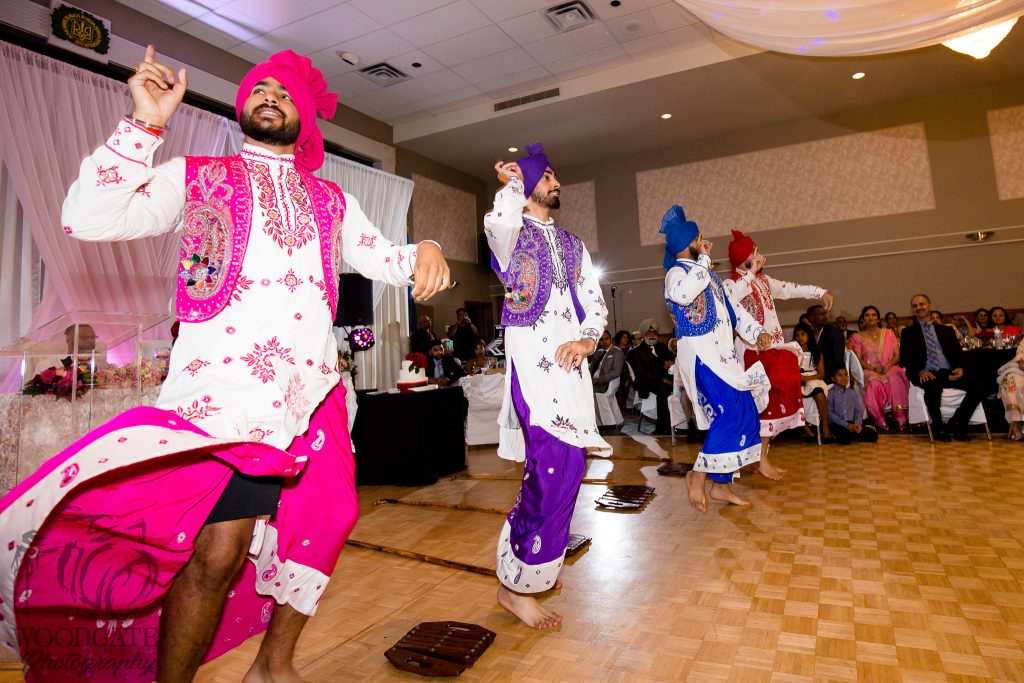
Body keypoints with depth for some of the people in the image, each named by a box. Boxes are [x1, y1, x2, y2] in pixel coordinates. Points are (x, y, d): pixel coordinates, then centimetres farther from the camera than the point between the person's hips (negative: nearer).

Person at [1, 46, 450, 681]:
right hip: (228, 385, -4)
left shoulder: (332, 201, 20)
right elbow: (91, 219, 0)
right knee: (219, 546, -14)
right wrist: (146, 123, -4)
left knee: (328, 520, 8)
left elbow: (382, 258, 18)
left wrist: (423, 250, -4)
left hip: (316, 388, 5)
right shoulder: (195, 177, 11)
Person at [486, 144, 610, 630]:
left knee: (562, 464, 9)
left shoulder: (571, 243, 22)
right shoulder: (512, 231, 2)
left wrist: (587, 339, -4)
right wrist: (513, 183, -4)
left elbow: (595, 301, 17)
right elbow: (497, 223, -25)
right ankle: (515, 583, -3)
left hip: (570, 360, 7)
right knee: (558, 465, -17)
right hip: (532, 359, -7)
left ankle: (539, 563, 27)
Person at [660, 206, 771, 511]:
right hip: (700, 352, -9)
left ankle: (721, 485, 15)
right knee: (732, 412, -17)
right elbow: (683, 294, -32)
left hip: (723, 353, 9)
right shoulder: (677, 272, -7)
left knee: (743, 413, 7)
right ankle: (698, 474, -4)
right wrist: (704, 259, -19)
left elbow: (731, 307, 24)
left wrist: (757, 331, 13)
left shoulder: (707, 273, 19)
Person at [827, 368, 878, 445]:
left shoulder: (853, 393, 14)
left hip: (852, 423, 4)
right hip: (837, 424, -4)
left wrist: (857, 423, -12)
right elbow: (829, 413, -8)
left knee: (873, 435, -17)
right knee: (845, 438, -34)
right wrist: (847, 425, -15)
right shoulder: (830, 394, -1)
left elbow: (859, 411, 8)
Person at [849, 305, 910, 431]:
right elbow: (858, 360, 2)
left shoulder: (888, 333, 16)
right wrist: (873, 368, -16)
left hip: (889, 368, 1)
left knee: (895, 378, -35)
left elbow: (897, 355, 8)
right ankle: (880, 421, -29)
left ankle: (901, 419, -32)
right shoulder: (858, 337, 12)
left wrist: (888, 365, -13)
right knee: (874, 382, -36)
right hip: (869, 371, -1)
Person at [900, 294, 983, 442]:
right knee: (933, 388, -38)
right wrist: (920, 371, -16)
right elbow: (904, 359, 3)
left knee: (976, 386, -24)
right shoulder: (908, 332, 14)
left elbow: (958, 352, 15)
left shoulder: (946, 330, 24)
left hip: (949, 373, 4)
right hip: (927, 374, -4)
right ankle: (938, 428, -16)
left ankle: (956, 424, -7)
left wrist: (960, 368, -7)